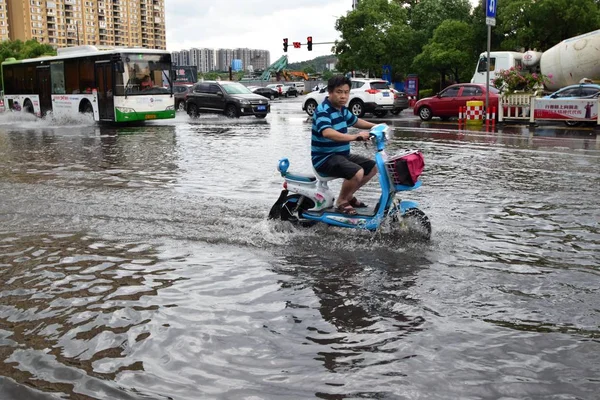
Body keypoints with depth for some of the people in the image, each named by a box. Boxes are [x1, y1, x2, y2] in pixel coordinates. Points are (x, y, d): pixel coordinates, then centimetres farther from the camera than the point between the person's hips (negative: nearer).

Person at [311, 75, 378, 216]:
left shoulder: (342, 109, 10)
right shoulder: (323, 111, -19)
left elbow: (355, 121, 30)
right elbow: (327, 132, -38)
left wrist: (374, 126, 16)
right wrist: (355, 137, -41)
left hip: (342, 155, 10)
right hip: (324, 158, -10)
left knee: (373, 167, 10)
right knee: (357, 172, -31)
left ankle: (348, 195, 21)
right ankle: (341, 202, -6)